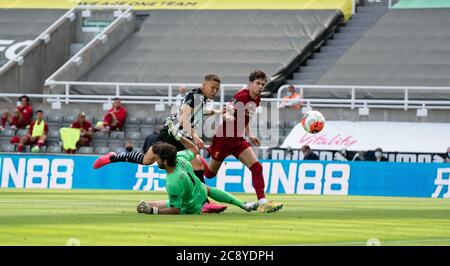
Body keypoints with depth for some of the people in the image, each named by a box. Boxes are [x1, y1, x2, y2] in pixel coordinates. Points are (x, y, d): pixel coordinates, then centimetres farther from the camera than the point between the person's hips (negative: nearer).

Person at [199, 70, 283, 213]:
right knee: (210, 173, 11)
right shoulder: (241, 96, -21)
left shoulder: (256, 99, 5)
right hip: (223, 138, -7)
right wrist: (227, 116, -50)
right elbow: (228, 112, -28)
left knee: (256, 167, -12)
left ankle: (262, 203, -15)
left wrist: (249, 134, 14)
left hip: (238, 140, 7)